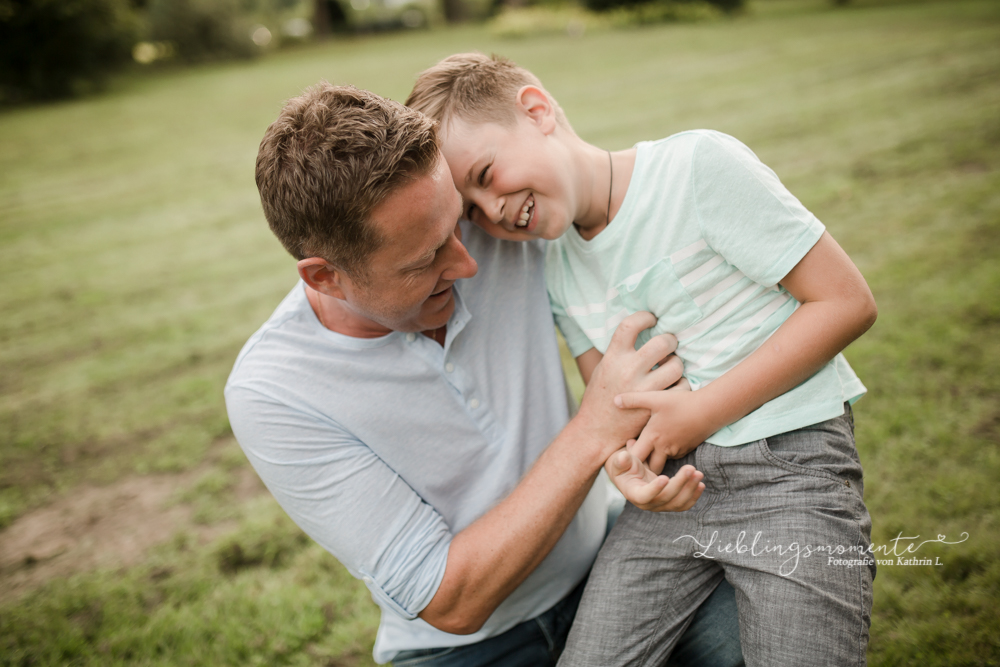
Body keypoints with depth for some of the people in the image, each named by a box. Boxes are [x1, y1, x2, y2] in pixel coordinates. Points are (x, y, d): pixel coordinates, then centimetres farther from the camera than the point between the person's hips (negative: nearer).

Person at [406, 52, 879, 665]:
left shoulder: (701, 165, -11)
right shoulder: (555, 268, 8)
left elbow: (848, 302, -11)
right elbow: (612, 403, 10)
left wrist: (701, 412, -16)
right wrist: (629, 459, -15)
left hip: (791, 465, -4)